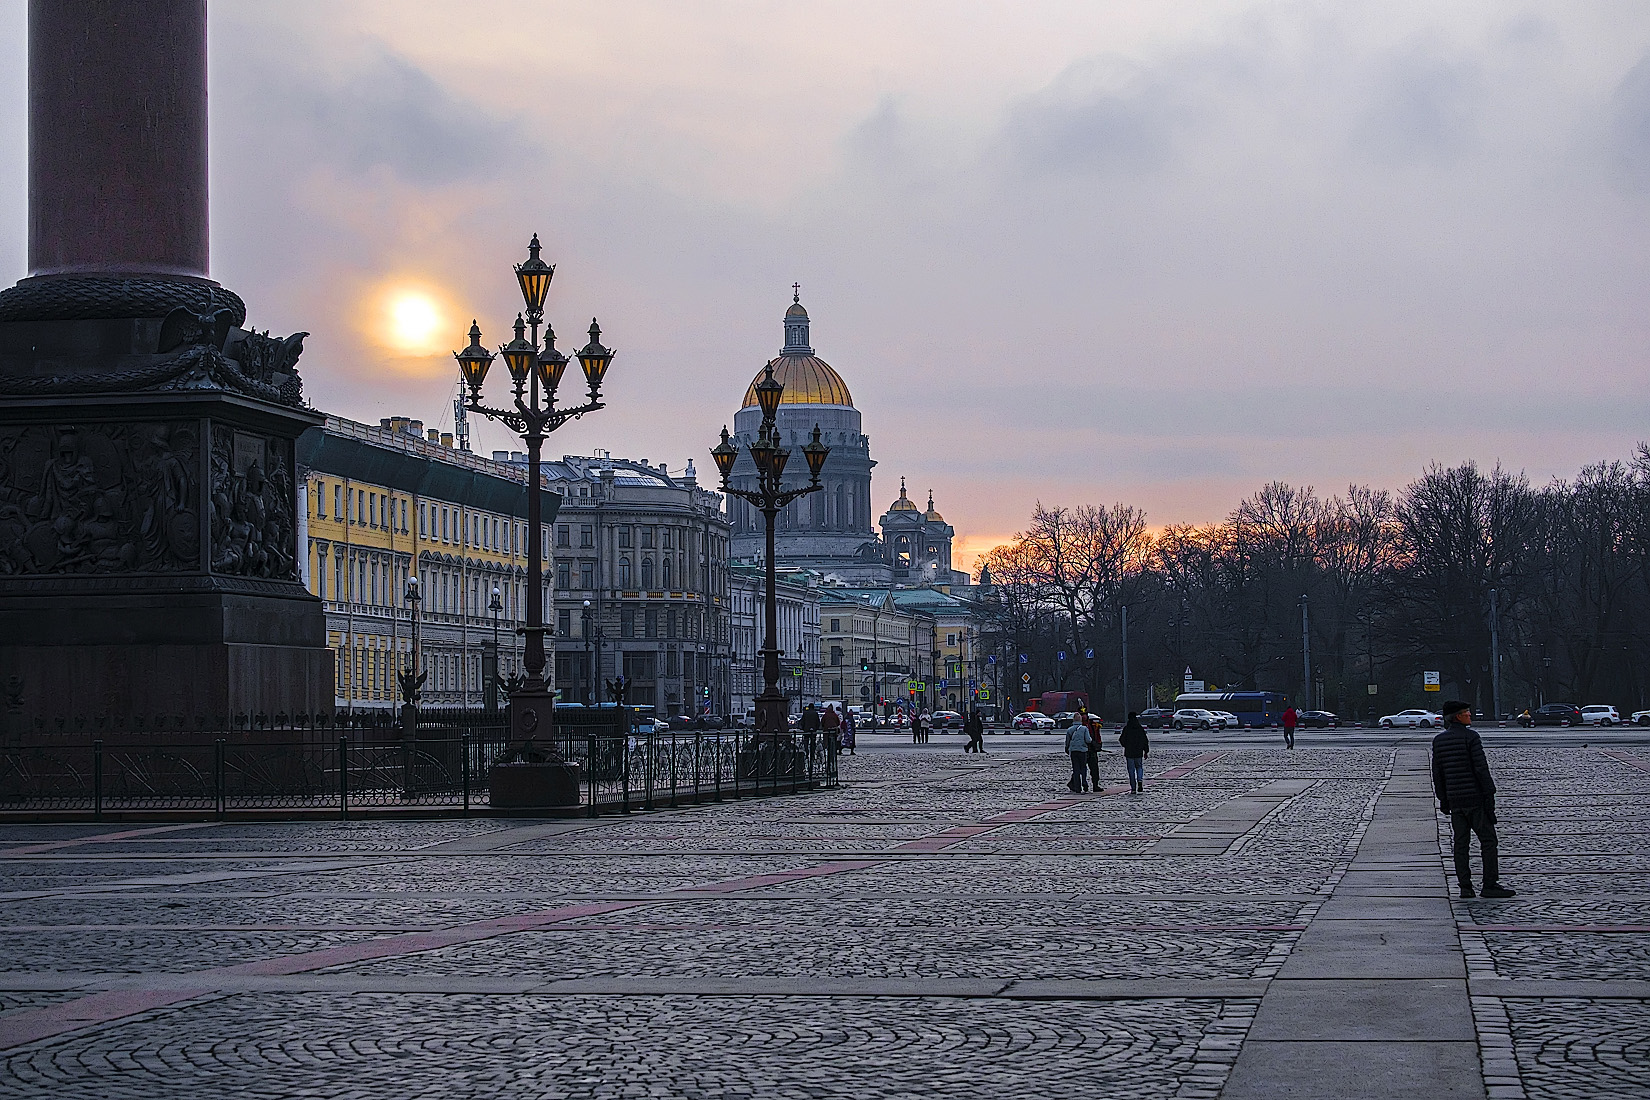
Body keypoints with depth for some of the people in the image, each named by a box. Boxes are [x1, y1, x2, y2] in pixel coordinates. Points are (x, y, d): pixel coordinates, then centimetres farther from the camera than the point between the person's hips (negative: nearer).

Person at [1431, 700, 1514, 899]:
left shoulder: (1439, 740, 7)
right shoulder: (1470, 736, -11)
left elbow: (1437, 772, 10)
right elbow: (1481, 767, -14)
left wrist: (1443, 799, 16)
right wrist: (1489, 794, -10)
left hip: (1454, 798, 6)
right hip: (1475, 796, -6)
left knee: (1461, 843, 8)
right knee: (1488, 839, 0)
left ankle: (1464, 886, 5)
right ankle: (1490, 885, -3)